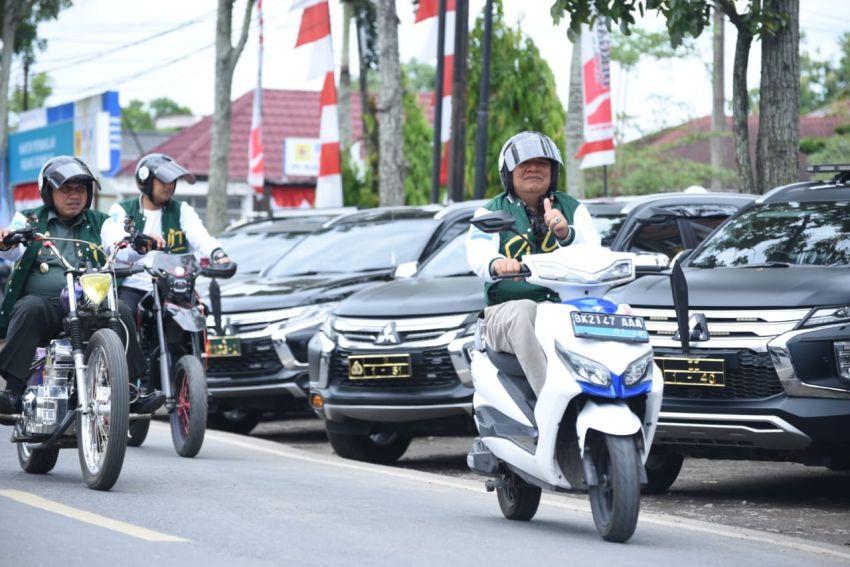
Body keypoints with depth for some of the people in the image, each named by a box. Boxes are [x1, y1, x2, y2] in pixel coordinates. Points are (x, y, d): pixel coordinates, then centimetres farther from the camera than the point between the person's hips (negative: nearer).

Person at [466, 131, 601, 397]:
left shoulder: (572, 209, 17)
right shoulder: (492, 212, 11)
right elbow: (478, 254, -11)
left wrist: (565, 234, -23)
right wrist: (496, 263, -36)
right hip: (506, 312, -2)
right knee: (524, 312, -38)